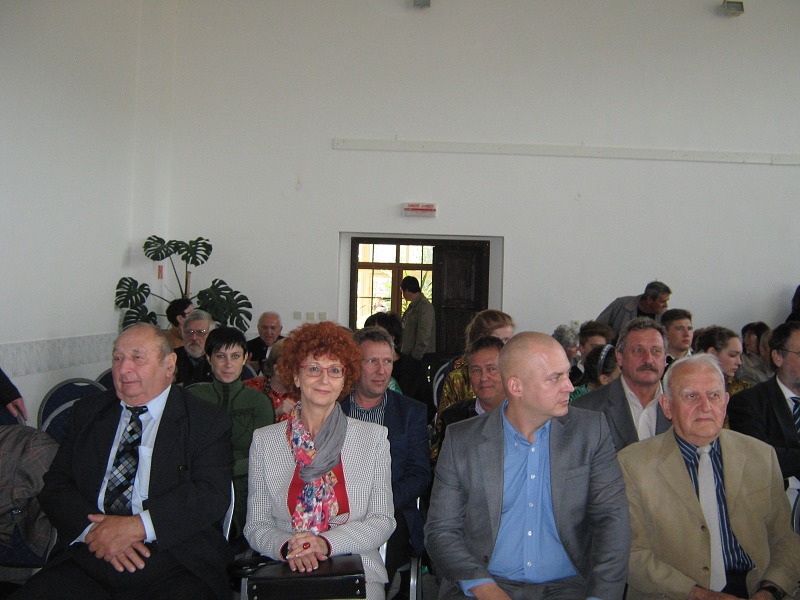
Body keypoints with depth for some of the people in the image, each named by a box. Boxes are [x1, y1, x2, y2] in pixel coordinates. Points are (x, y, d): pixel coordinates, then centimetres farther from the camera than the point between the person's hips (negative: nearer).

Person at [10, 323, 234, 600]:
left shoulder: (208, 421, 4)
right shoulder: (86, 412, 17)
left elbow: (213, 494, -7)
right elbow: (55, 486, 10)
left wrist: (137, 526, -17)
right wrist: (93, 528, -10)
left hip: (173, 569, -3)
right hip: (86, 560, 4)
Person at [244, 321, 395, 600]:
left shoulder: (373, 438, 6)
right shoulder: (264, 441, 8)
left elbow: (383, 521, 3)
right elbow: (256, 525, 6)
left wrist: (326, 543, -12)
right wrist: (287, 547, -14)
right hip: (286, 575, 0)